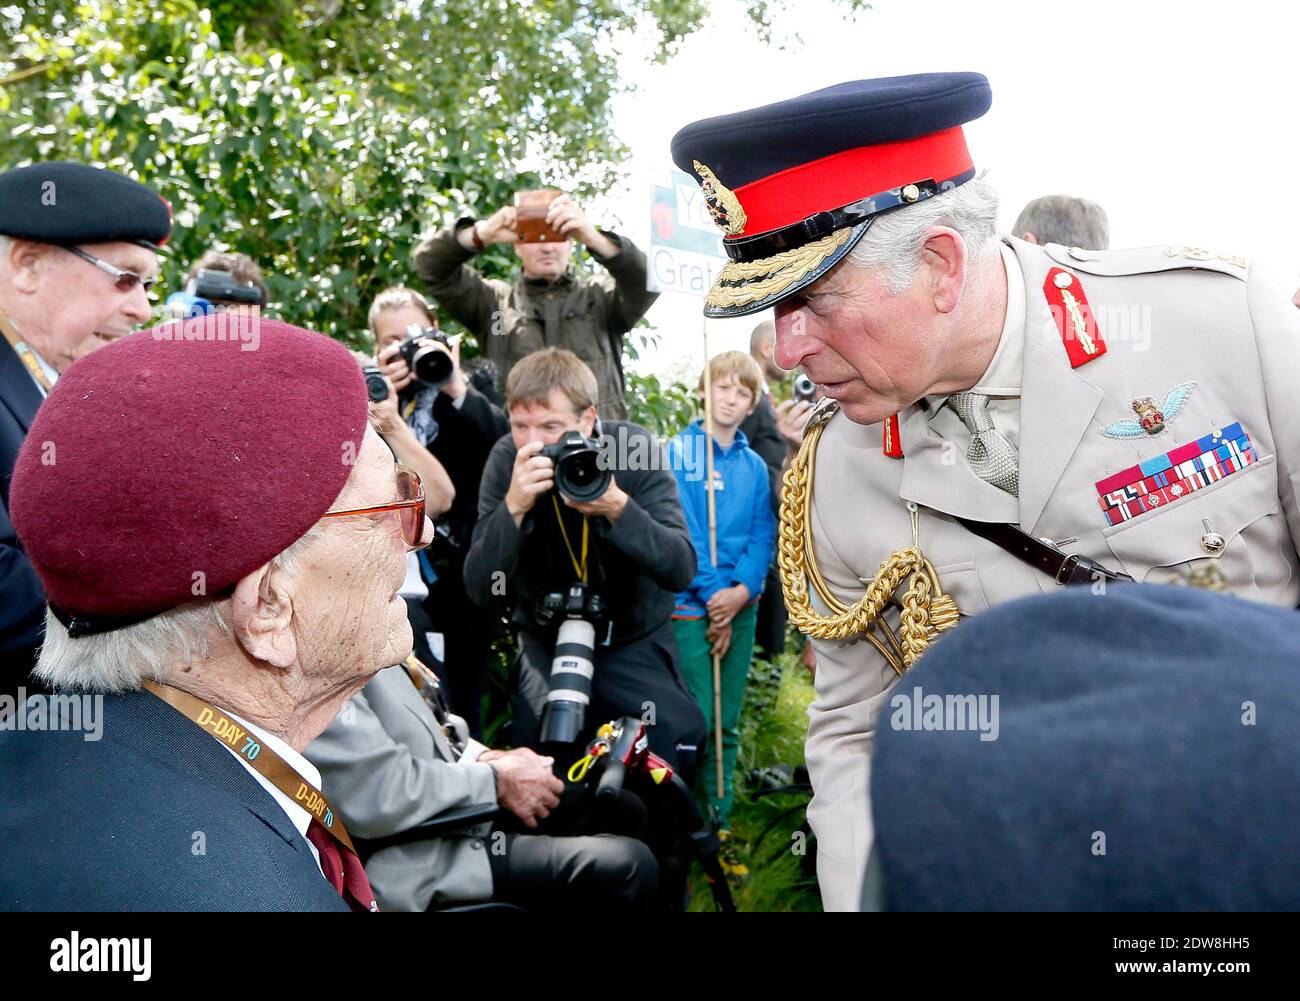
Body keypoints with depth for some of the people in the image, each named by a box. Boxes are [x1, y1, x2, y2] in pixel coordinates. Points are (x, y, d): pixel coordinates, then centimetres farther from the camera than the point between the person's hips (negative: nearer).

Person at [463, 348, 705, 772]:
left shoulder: (636, 450, -15)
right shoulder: (506, 459, -12)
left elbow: (681, 570, -21)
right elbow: (481, 591, -17)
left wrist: (618, 507, -35)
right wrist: (513, 507, -32)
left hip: (633, 639, 0)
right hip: (545, 641, 1)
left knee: (678, 733, -20)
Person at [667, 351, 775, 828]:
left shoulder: (755, 466, 10)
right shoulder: (679, 452, -3)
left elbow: (763, 536, 5)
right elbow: (682, 531, -10)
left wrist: (741, 591, -12)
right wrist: (714, 594, -14)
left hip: (742, 607, 4)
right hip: (691, 604, -4)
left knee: (727, 723, 9)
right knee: (698, 720, -6)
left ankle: (721, 820, 18)